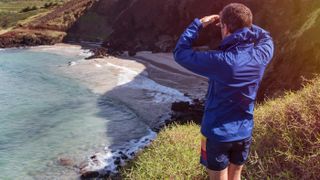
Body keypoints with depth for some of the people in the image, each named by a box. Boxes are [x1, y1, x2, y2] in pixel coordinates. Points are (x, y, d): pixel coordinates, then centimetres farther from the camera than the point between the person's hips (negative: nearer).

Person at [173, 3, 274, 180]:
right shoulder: (261, 56, -12)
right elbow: (266, 38, 14)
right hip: (244, 134, 4)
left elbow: (180, 53, -14)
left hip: (217, 135, -4)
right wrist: (243, 24, 6)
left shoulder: (219, 61, -27)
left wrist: (199, 24, -6)